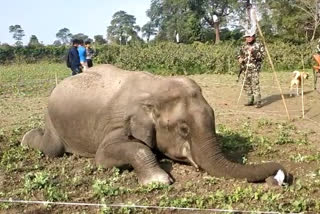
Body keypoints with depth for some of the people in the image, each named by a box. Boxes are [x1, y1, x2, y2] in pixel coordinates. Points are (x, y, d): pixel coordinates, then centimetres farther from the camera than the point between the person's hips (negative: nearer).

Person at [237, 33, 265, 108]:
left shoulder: (258, 45, 0)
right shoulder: (244, 46, 16)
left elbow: (262, 55, -6)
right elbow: (240, 54, 26)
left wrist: (254, 53, -20)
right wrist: (240, 58, 5)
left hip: (254, 68, -6)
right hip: (245, 68, 6)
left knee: (255, 85, -13)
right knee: (247, 85, 9)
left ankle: (258, 102, -10)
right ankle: (250, 100, 19)